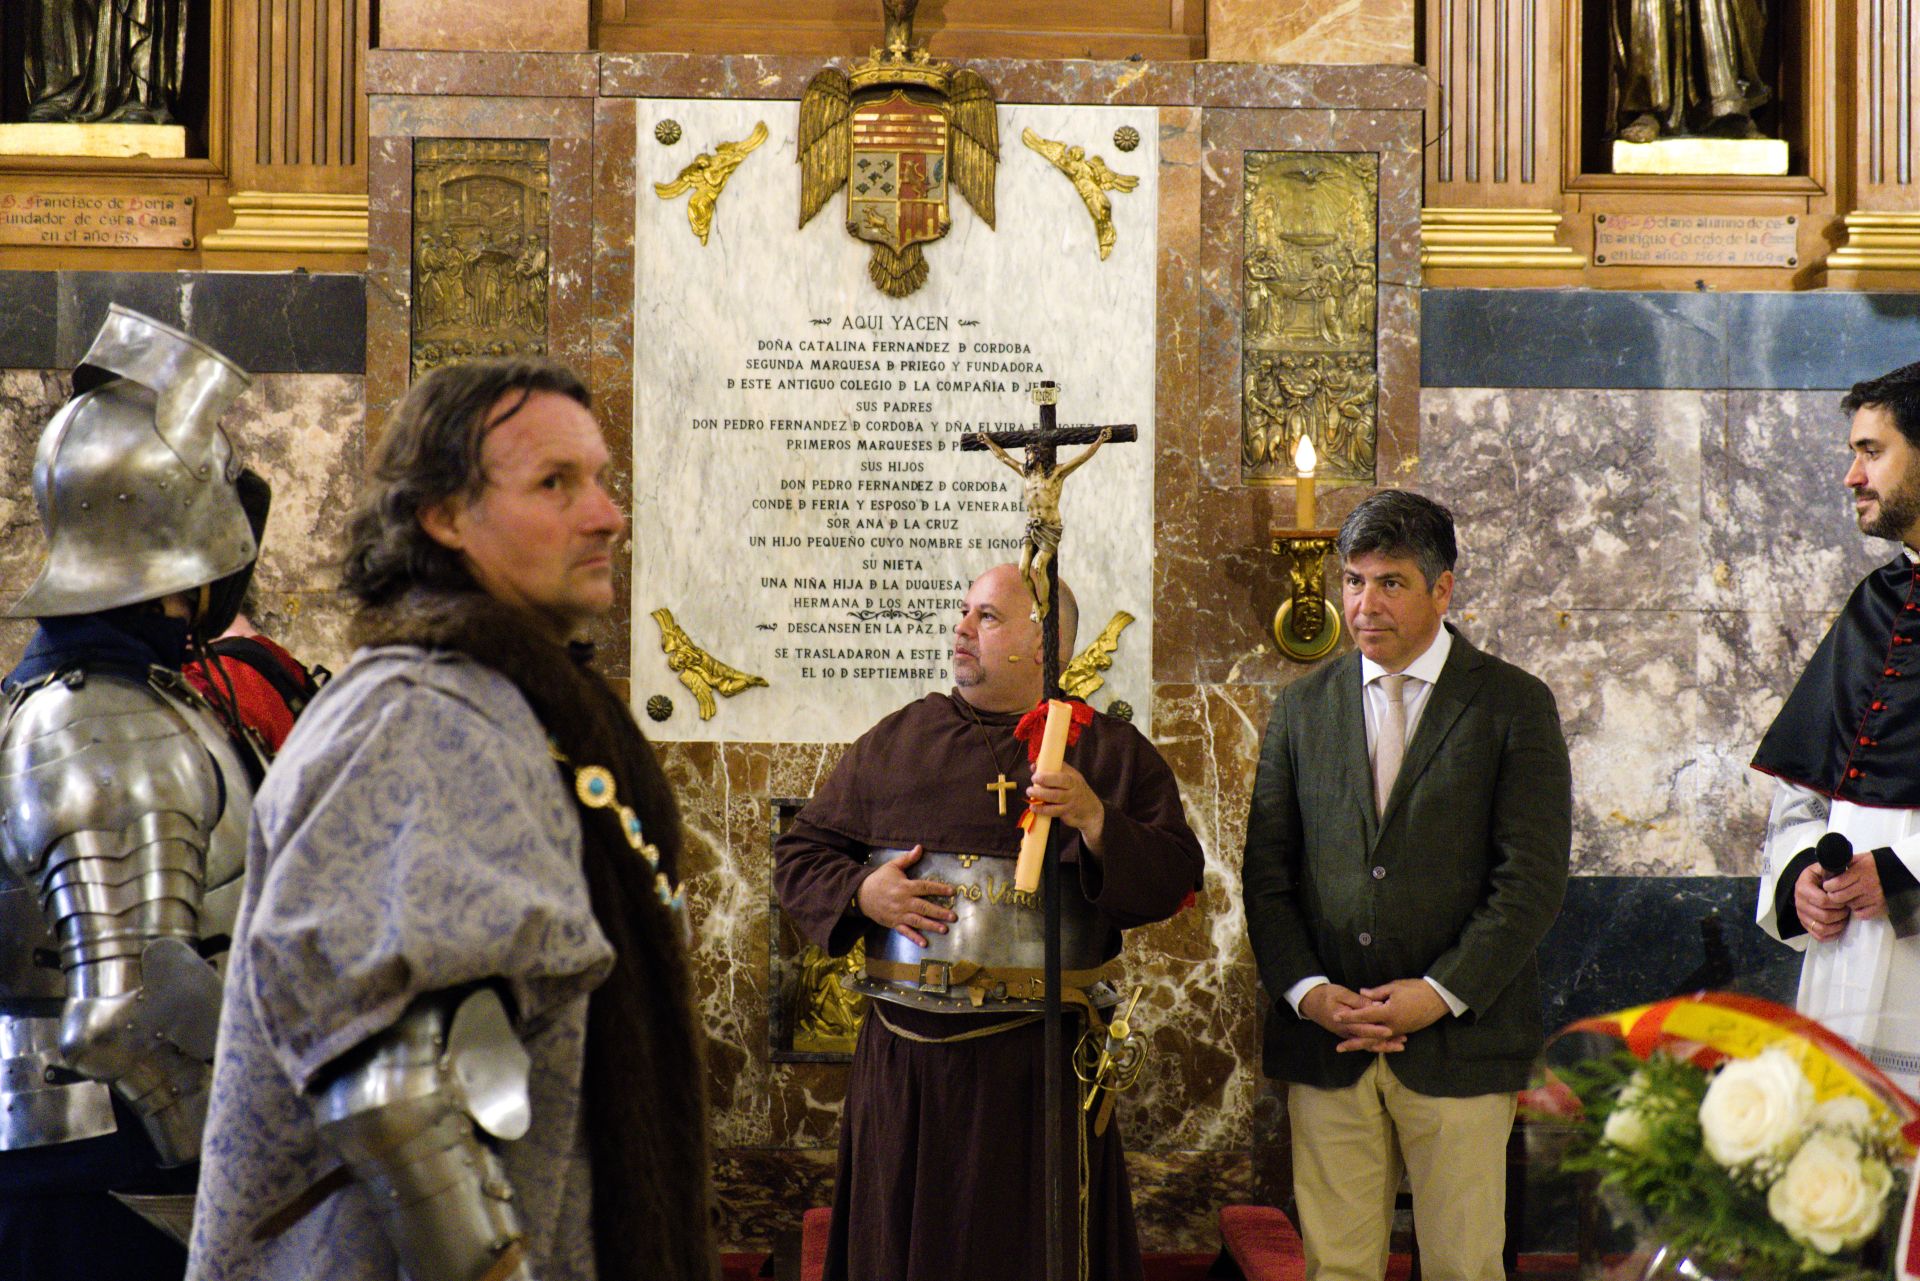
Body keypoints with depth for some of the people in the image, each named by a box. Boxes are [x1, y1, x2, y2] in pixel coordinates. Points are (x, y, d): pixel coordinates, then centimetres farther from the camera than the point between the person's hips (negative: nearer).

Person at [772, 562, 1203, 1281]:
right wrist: (860, 893, -6)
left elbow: (1174, 878, -4)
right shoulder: (895, 740, 11)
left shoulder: (1111, 752, 5)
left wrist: (1097, 823, -20)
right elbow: (799, 854, 13)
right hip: (904, 1059, 2)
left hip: (1036, 1063, -2)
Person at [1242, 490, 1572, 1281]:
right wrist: (1305, 990, -6)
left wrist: (1441, 994, -13)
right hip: (1325, 1043, 2)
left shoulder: (1514, 705, 1)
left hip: (1460, 1041, -2)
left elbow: (1532, 879, -5)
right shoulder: (1302, 708, 11)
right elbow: (1267, 872, 8)